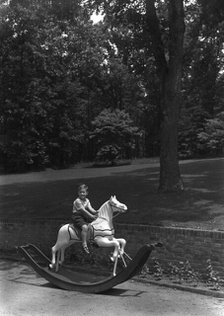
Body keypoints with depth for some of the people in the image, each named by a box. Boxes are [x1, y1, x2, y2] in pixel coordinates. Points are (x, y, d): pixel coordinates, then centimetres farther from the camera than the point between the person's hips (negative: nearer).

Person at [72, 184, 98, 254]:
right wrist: (92, 216, -26)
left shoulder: (87, 200, 9)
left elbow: (90, 209, -3)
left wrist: (96, 212, -22)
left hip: (85, 217, 9)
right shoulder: (77, 201, -15)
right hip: (77, 217, -8)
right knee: (85, 227, -32)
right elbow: (83, 211, -22)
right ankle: (84, 245, -30)